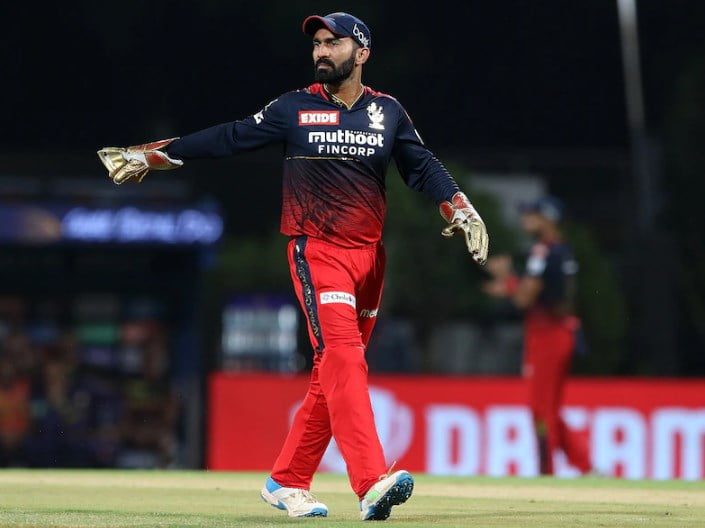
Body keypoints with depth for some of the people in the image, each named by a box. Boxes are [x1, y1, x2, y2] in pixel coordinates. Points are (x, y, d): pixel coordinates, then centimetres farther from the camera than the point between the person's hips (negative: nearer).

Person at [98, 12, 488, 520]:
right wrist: (149, 155, 2)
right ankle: (372, 483, -31)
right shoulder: (294, 108, 2)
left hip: (369, 255, 4)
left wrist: (461, 211, -10)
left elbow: (423, 167, 7)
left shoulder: (387, 112, 8)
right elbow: (228, 138, 3)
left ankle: (287, 482, 18)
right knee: (342, 359, -19)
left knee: (334, 374, 7)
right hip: (318, 251, -4)